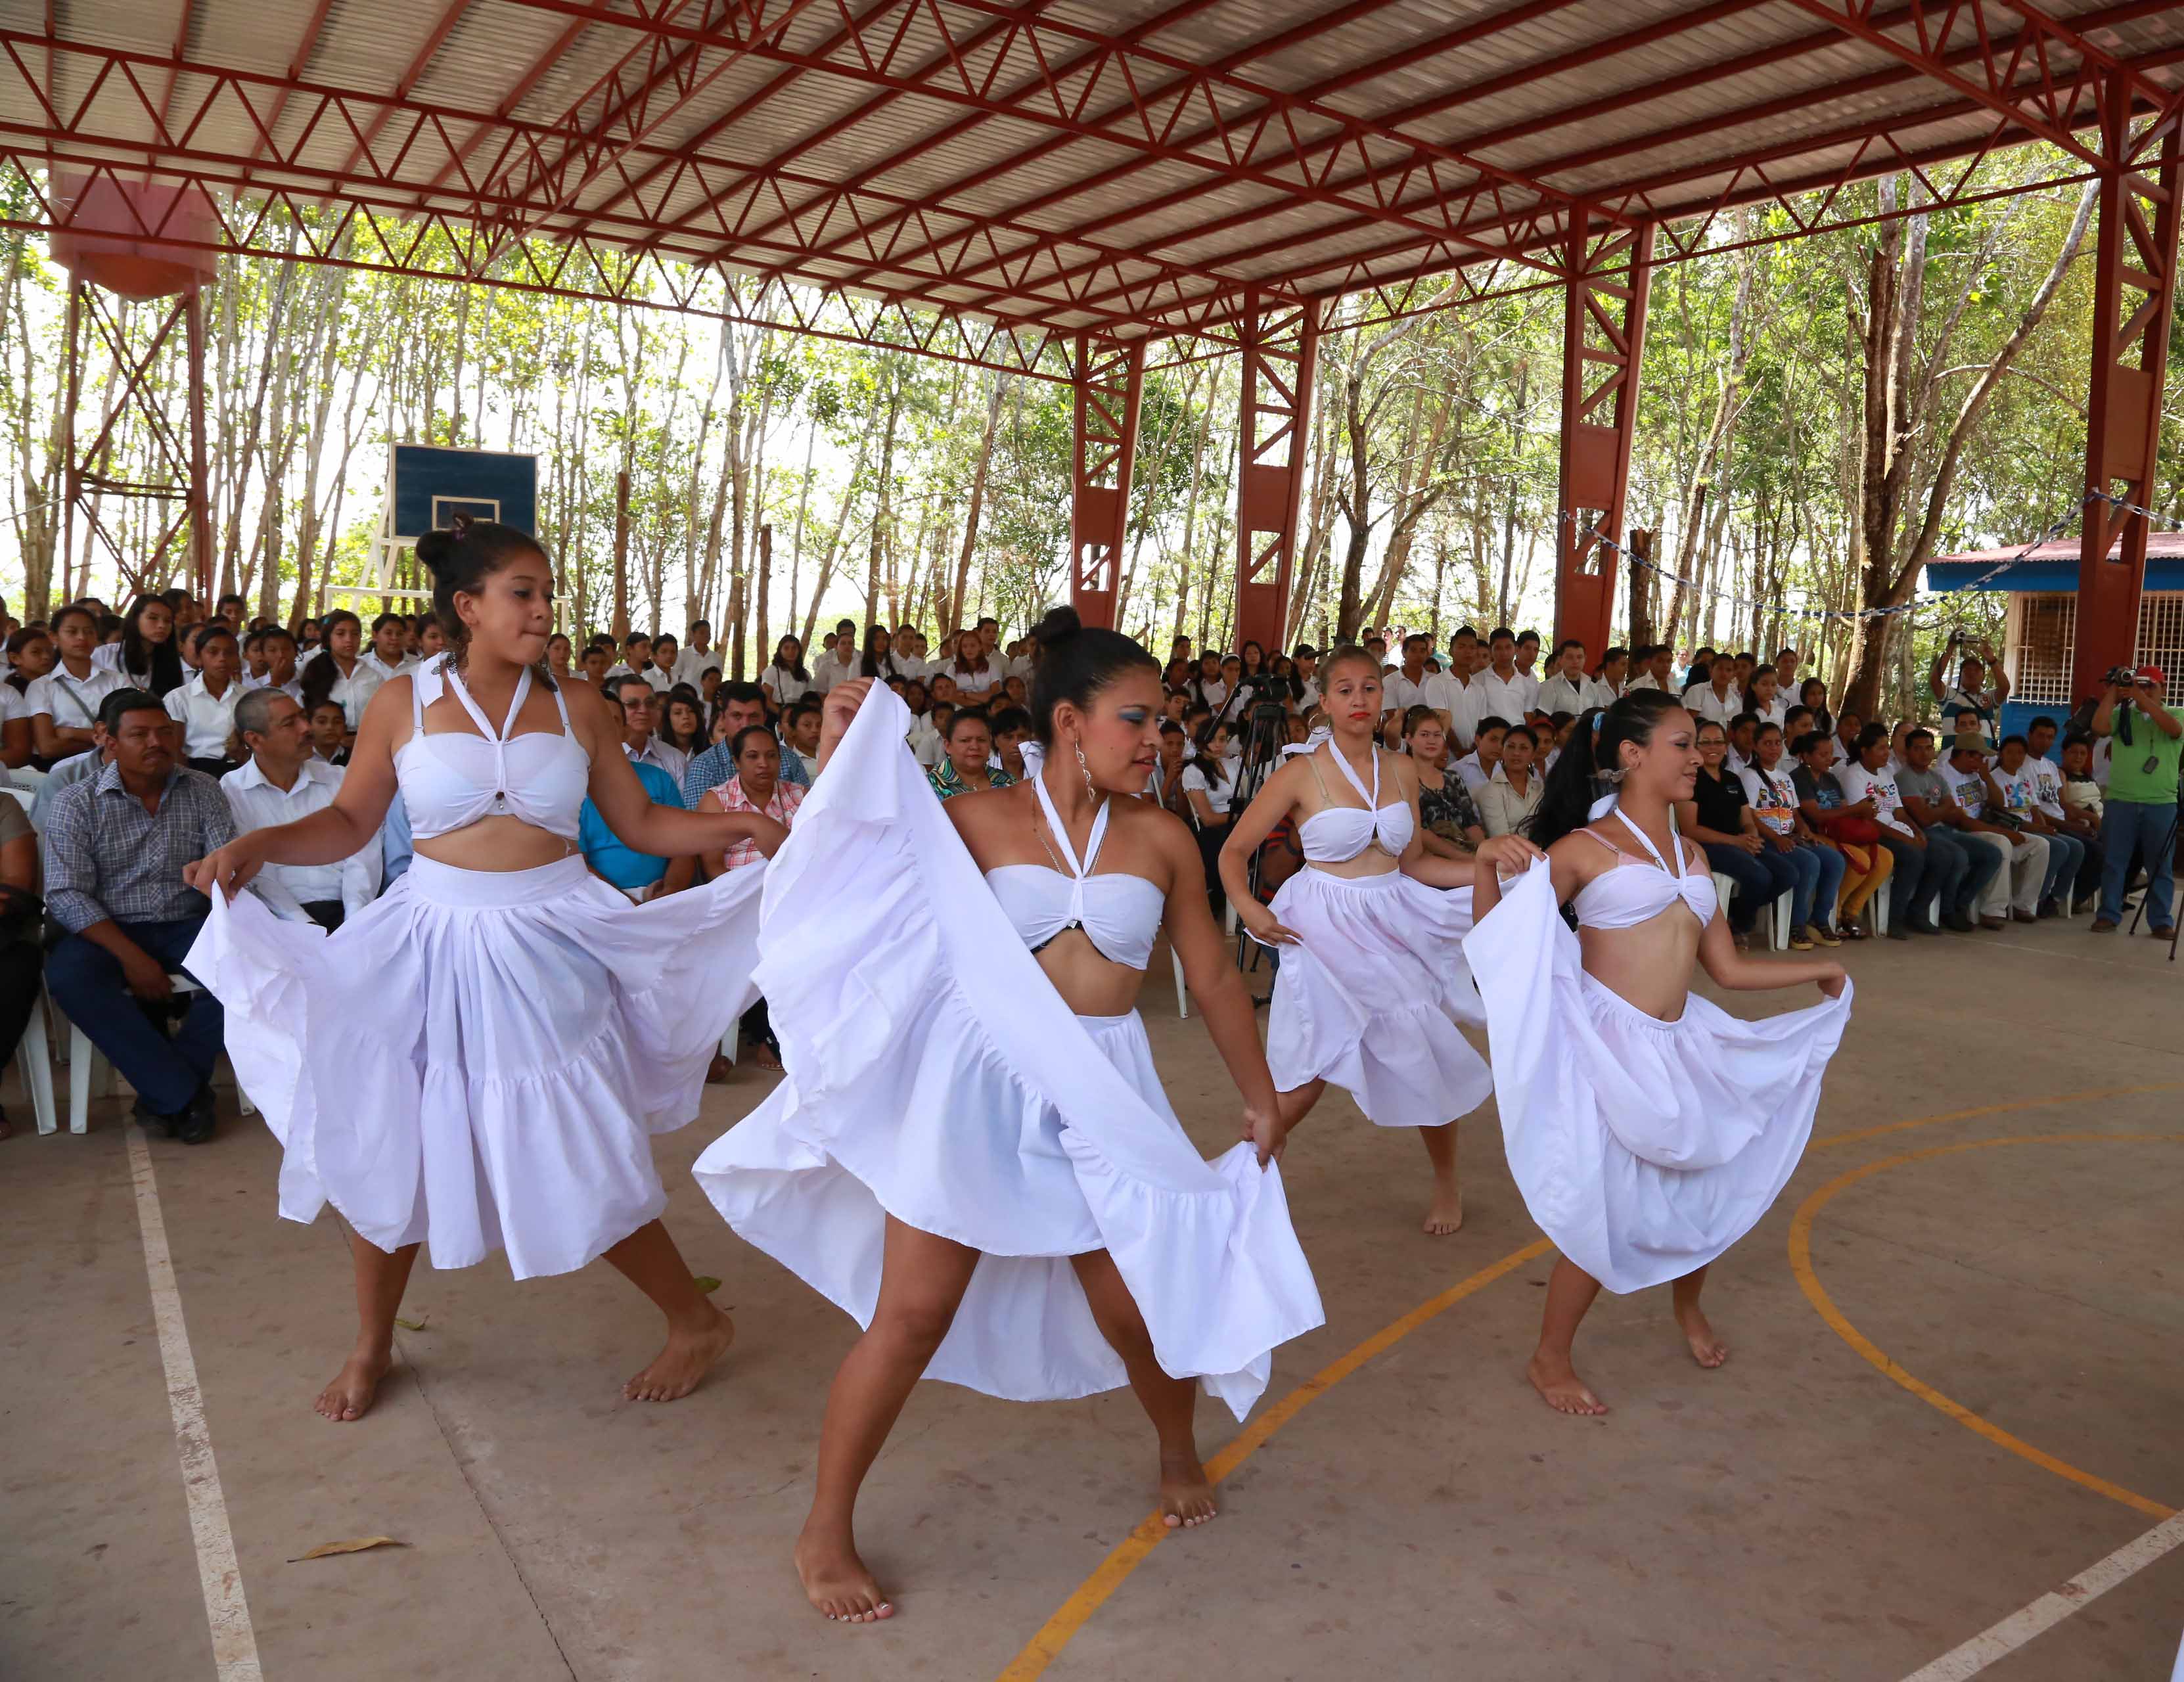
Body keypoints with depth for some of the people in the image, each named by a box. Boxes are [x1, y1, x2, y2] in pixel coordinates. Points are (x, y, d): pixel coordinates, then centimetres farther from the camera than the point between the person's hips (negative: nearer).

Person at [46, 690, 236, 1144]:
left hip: (185, 928, 2)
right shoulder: (75, 803, -1)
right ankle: (184, 1094, -27)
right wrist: (131, 956, -21)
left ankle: (163, 1093, -15)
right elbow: (66, 896, -9)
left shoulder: (202, 790, 6)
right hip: (109, 931, -1)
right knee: (69, 975, -33)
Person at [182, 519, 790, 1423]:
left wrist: (745, 827, -6)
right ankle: (371, 1345, 35)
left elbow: (641, 823, 4)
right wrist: (257, 844, -12)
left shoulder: (572, 712, 1)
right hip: (431, 943, 1)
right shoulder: (403, 702, -1)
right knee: (389, 1143, 10)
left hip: (548, 948, -1)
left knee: (583, 1161, 1)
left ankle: (697, 1320, 21)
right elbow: (350, 821, 4)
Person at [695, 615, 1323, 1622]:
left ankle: (1179, 1454, 43)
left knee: (1134, 1305, 8)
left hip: (1104, 1096, 2)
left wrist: (1260, 1097, 16)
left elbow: (1212, 976, 11)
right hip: (975, 1079, -2)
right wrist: (835, 760, -13)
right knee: (913, 1315, 2)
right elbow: (849, 881, -5)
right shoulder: (975, 822, -3)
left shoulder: (1160, 839, 3)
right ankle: (826, 1530, 22)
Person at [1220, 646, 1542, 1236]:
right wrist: (1248, 909, -21)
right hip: (1325, 932, -4)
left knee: (1431, 1061, 7)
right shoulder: (1302, 773, -8)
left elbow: (1413, 862, 9)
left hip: (1396, 927, 4)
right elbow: (1234, 850, -4)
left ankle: (1447, 1180, 33)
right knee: (1303, 1084, -4)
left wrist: (1484, 862, -4)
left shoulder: (1401, 770, 5)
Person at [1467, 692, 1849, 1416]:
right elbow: (1500, 930, -6)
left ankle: (1688, 1305, 48)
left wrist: (1818, 969, 23)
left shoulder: (1690, 855, 13)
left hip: (1680, 1046, 7)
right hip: (1607, 1045, -7)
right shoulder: (1585, 848, -5)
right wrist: (1487, 865, -22)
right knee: (1606, 1212, -5)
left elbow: (1729, 969, 18)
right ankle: (1551, 1359, 16)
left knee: (1712, 1187, 16)